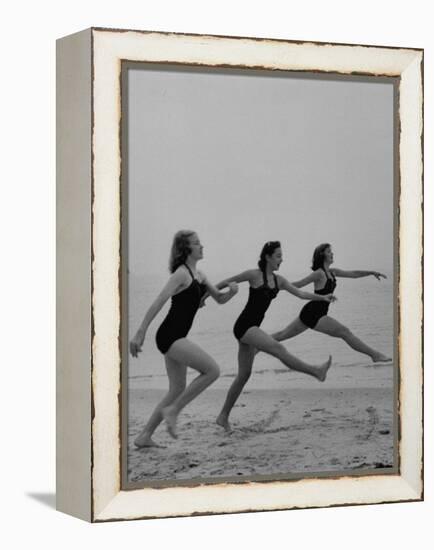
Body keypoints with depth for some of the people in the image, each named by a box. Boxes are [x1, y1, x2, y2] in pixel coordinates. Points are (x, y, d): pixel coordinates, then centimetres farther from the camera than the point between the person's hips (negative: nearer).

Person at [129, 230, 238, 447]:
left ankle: (144, 436, 16)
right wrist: (140, 333, -25)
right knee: (212, 370, -15)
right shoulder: (182, 274, -12)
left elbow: (220, 299, 23)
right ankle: (172, 410, -8)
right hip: (169, 336, -10)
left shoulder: (197, 275, 16)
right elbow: (158, 303, -19)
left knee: (177, 390, 13)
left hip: (176, 338, 10)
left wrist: (231, 291, -1)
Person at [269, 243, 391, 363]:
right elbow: (297, 285, -11)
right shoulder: (319, 274, -14)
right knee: (345, 332, -7)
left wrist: (371, 272, 9)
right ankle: (374, 354, -5)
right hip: (314, 314, -9)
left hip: (309, 313, 9)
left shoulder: (331, 272, 12)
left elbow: (353, 274, 17)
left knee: (283, 335, 17)